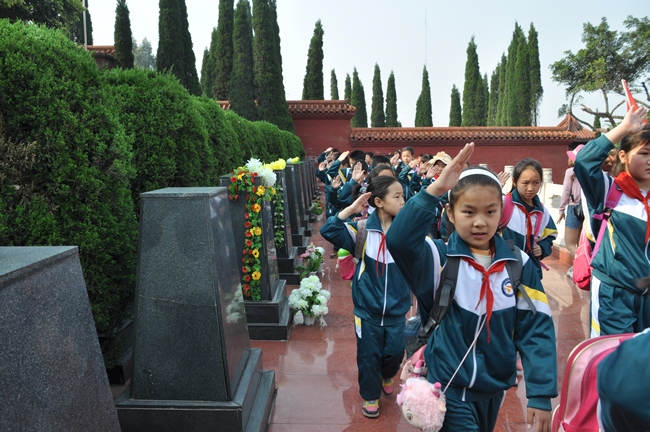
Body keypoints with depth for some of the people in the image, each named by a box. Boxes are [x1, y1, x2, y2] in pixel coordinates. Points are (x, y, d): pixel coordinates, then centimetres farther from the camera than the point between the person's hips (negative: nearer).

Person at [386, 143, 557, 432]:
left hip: (496, 387, 5)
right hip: (450, 387, -4)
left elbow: (536, 328, -5)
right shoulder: (439, 259, -17)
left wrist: (541, 393, -7)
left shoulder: (519, 264, -7)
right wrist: (435, 190, -41)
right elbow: (398, 240, -37)